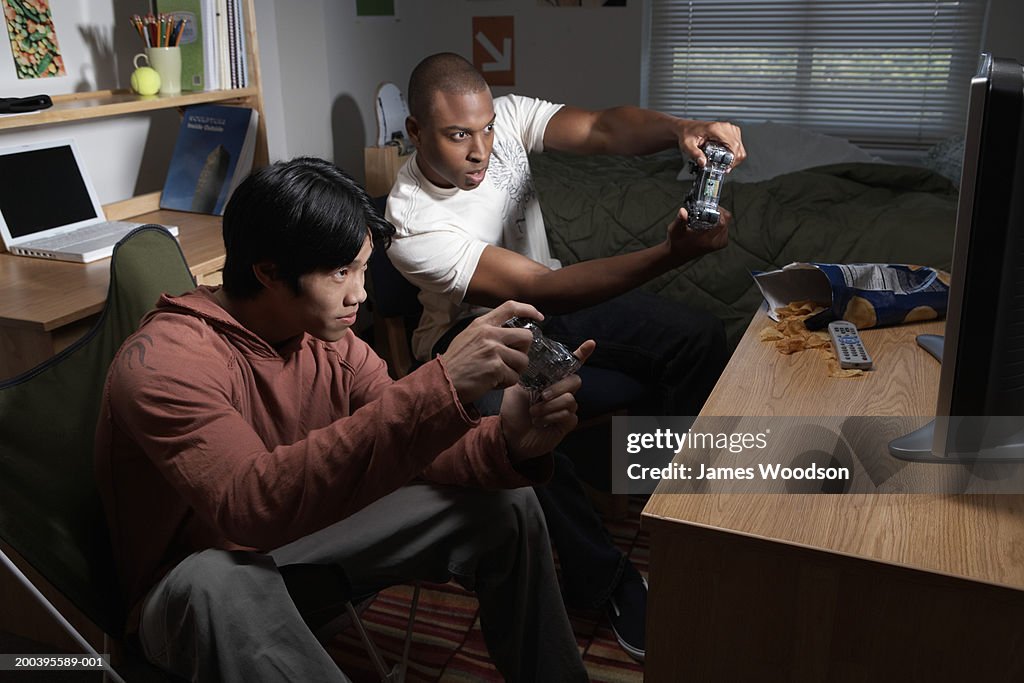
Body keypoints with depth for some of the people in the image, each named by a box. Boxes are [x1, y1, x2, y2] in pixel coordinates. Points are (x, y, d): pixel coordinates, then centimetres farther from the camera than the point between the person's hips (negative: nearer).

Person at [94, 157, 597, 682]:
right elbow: (250, 505, -44)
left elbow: (407, 450, -9)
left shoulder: (328, 337, -7)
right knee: (219, 580, -45)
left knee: (506, 504, -2)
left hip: (299, 539, 7)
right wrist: (441, 387, -50)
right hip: (193, 583, -6)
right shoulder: (164, 362, -28)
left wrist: (508, 443, -32)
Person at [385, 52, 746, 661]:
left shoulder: (505, 118, -13)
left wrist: (680, 128, -49)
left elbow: (603, 129, -24)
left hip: (550, 297, 6)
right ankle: (607, 579, -21)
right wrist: (671, 255, -46)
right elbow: (540, 288, -36)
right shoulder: (413, 226, -29)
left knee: (701, 337, -10)